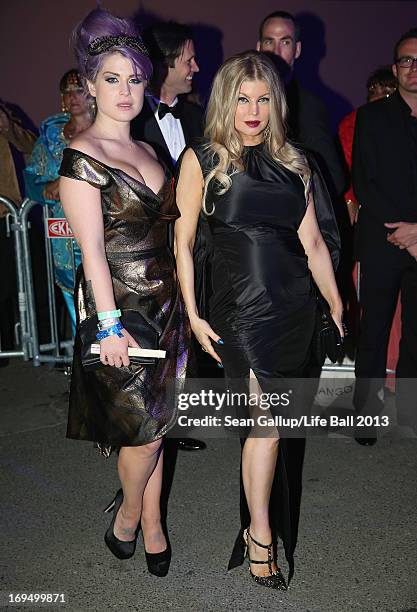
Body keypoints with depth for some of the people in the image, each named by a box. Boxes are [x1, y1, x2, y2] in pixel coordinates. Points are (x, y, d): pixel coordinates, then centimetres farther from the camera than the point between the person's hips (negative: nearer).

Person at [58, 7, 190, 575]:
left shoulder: (145, 150, 13)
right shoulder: (81, 155, -10)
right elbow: (92, 249, -15)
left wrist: (183, 299, 12)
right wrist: (110, 323, -18)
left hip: (165, 301, 7)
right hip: (120, 303, -6)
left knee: (157, 421, 12)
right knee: (143, 426, 0)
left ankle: (150, 522, 29)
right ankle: (130, 513, 28)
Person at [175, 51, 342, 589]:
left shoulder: (292, 162, 11)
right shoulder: (202, 160, 1)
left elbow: (313, 242, 12)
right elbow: (182, 244, 0)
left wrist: (336, 304, 10)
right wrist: (192, 315, -4)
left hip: (295, 307, 4)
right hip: (239, 308, -4)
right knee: (266, 420, -8)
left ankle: (261, 520, 31)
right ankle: (260, 537, 8)